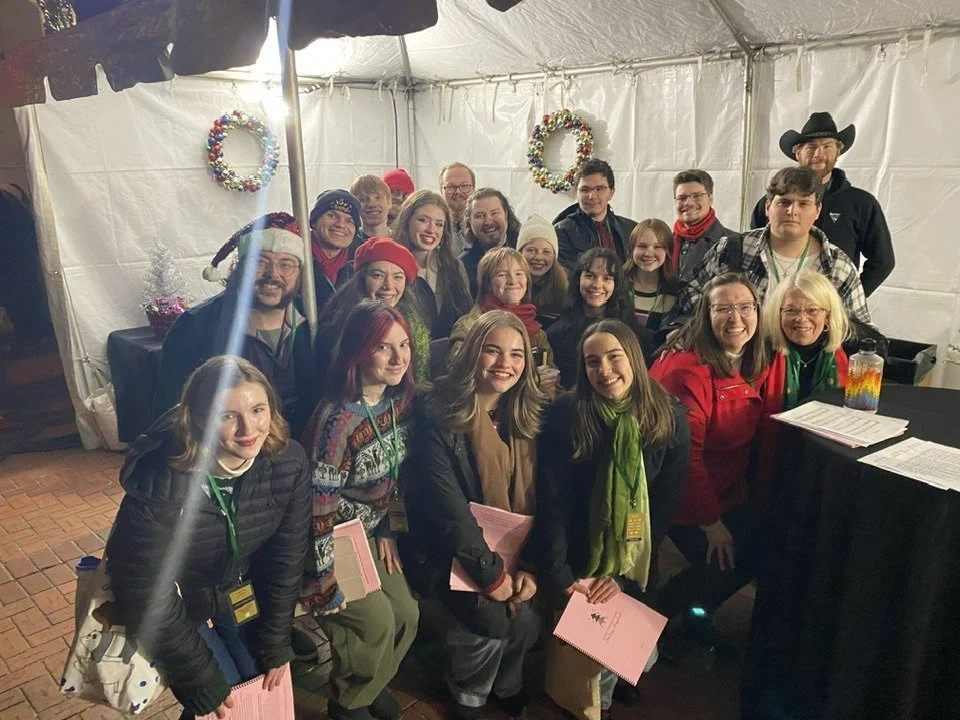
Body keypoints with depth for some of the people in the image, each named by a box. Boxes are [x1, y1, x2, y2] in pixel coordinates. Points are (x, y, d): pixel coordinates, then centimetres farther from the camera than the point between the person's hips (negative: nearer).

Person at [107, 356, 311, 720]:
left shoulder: (289, 462, -23)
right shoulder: (159, 487, -35)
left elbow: (286, 557, -11)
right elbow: (148, 598, -24)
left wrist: (276, 646, -4)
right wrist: (204, 684, -16)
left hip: (240, 590, 4)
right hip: (173, 602, -3)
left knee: (267, 690, 8)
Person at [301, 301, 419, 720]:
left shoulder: (400, 401, -8)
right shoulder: (337, 420, -31)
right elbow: (319, 506, -27)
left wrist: (388, 530, 7)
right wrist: (325, 584, -20)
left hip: (368, 532, 7)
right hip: (331, 539, -7)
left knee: (407, 613, 3)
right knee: (376, 620, -10)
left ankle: (372, 684, 33)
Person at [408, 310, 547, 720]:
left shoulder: (527, 418, -1)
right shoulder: (441, 418, -17)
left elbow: (535, 499, -1)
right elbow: (448, 505, -20)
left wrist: (532, 565, -9)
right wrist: (490, 571, -20)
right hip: (456, 550, -4)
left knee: (527, 620, -6)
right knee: (492, 620, -15)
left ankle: (507, 685, 28)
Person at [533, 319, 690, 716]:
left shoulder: (669, 419, -10)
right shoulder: (565, 413, -16)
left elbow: (664, 505, -7)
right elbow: (551, 501, -15)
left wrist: (623, 574, -10)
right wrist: (561, 578, -18)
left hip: (635, 562, 2)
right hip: (577, 557, -1)